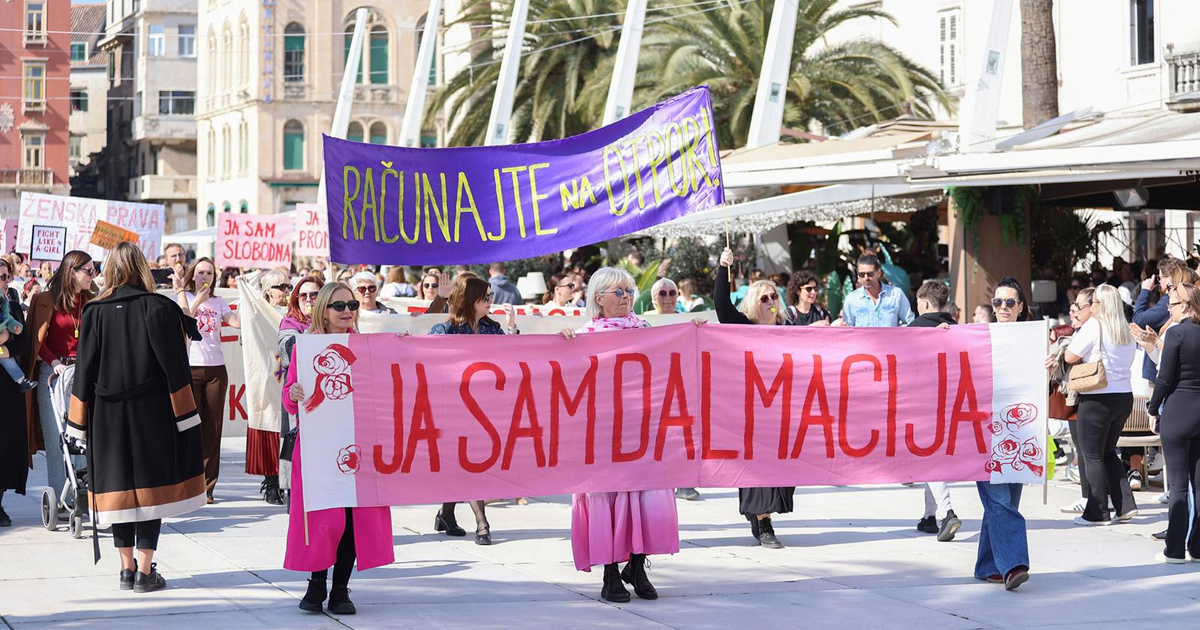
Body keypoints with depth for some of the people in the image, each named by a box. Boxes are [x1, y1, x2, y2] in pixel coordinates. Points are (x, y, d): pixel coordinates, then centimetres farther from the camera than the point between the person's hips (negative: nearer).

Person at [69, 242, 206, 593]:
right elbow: (174, 366, -9)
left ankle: (127, 569, 15)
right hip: (151, 414, -3)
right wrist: (184, 415, -3)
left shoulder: (94, 312, -1)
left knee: (120, 488, 11)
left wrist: (80, 423, 7)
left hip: (108, 417, 3)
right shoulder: (159, 308, -8)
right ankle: (145, 572, -1)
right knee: (151, 486, 2)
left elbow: (84, 370, 2)